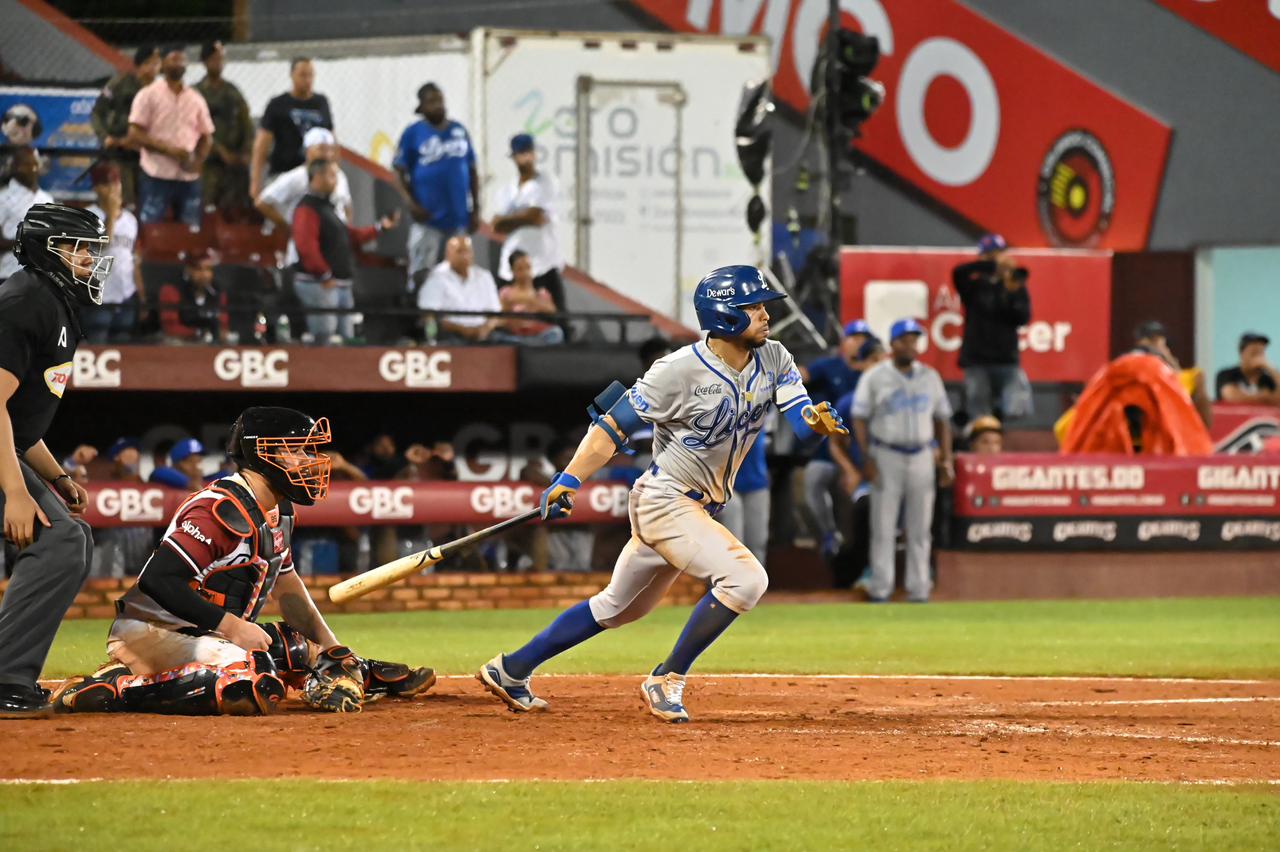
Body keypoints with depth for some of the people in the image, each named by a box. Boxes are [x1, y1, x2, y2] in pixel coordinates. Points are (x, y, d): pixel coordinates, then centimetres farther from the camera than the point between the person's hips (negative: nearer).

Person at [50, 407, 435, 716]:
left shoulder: (279, 513, 11)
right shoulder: (219, 510, -20)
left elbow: (286, 584, 25)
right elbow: (158, 579, -26)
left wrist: (333, 650, 19)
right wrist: (231, 626, -26)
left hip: (210, 634, 10)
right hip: (152, 632, -10)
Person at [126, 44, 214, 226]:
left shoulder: (196, 99, 12)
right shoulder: (149, 96, -1)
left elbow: (207, 137, 16)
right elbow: (135, 135, -7)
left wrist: (198, 161, -5)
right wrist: (168, 148, -18)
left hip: (189, 178, 5)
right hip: (156, 176, -4)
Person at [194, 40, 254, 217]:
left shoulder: (233, 92, 13)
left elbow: (247, 124, 10)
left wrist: (246, 154, -4)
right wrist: (221, 152, -15)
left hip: (237, 162, 4)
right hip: (210, 162, -4)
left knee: (237, 210, 0)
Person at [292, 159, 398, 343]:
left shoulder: (326, 207, 20)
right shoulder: (308, 209, -12)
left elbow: (351, 236, 27)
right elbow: (306, 246, -24)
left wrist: (380, 227, 21)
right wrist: (324, 276, -23)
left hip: (341, 285, 11)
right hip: (319, 285, -11)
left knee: (346, 338, 11)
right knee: (325, 340, -12)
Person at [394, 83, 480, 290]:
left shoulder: (459, 131, 10)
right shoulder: (413, 133, 0)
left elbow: (472, 172, 14)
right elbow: (400, 171, -3)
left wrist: (475, 210, 9)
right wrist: (412, 204, -14)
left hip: (459, 218, 4)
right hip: (428, 217, -4)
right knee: (421, 273, -7)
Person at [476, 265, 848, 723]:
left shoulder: (774, 361, -1)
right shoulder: (682, 370, -20)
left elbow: (801, 420, -7)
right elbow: (616, 423, -17)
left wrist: (818, 421, -32)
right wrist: (570, 479, -24)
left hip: (700, 509, 8)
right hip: (665, 500, -8)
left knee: (620, 607, 18)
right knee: (745, 579, -22)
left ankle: (511, 670, 28)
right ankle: (666, 681, -11)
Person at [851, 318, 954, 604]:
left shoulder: (930, 377, 11)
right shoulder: (875, 377, 0)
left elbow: (942, 419, 14)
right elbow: (860, 419, -2)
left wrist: (946, 460, 5)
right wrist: (867, 460, -11)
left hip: (922, 458, 3)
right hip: (886, 457, -3)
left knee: (920, 528, 4)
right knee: (883, 527, -3)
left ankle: (919, 590, 7)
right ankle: (880, 589, 1)